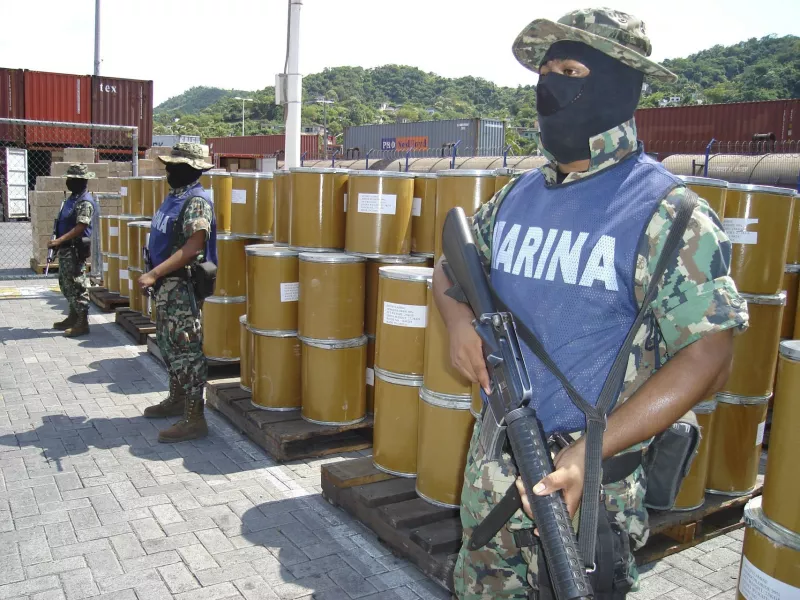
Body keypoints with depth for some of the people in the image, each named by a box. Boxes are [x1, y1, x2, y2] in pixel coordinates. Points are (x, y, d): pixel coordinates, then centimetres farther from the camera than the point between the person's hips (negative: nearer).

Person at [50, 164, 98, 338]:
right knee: (65, 284, 17)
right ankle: (73, 317, 28)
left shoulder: (85, 202, -17)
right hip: (66, 248, 10)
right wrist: (58, 242, 15)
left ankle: (82, 324, -2)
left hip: (75, 249, -10)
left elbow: (80, 228, -24)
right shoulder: (73, 198, 14)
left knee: (76, 286, -7)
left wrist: (58, 241, -27)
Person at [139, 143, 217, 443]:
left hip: (182, 286, -10)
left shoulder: (197, 202, -17)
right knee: (168, 344, 19)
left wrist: (154, 274, -27)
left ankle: (194, 419, -4)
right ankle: (176, 399, 34)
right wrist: (153, 276, 17)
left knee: (186, 349, -8)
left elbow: (192, 248, -26)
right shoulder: (175, 197, 14)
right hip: (166, 285, 10)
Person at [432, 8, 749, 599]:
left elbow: (708, 357, -17)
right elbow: (452, 266, 18)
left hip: (589, 481, -6)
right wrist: (458, 316, -6)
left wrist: (591, 450, -24)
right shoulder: (518, 196, 4)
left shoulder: (665, 212, -14)